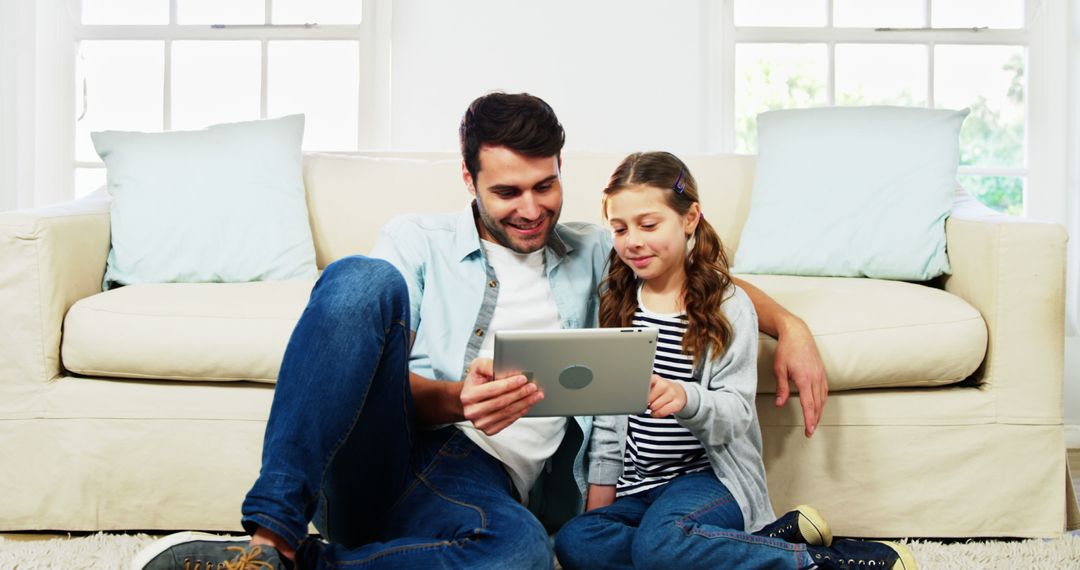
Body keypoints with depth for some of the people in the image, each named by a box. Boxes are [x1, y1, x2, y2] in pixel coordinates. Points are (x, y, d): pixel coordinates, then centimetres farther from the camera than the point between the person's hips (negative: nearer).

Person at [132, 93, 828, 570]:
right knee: (361, 277, -30)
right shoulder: (418, 240, 16)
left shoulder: (590, 252, 23)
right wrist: (454, 401, -18)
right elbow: (374, 364, 4)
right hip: (373, 456, 0)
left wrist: (790, 324, 9)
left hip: (477, 475, 1)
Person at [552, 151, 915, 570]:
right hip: (636, 486, 6)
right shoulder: (616, 304, 10)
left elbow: (736, 413, -10)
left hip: (712, 476, -6)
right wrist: (601, 489, 8)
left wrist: (687, 398, -31)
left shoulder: (728, 305, -4)